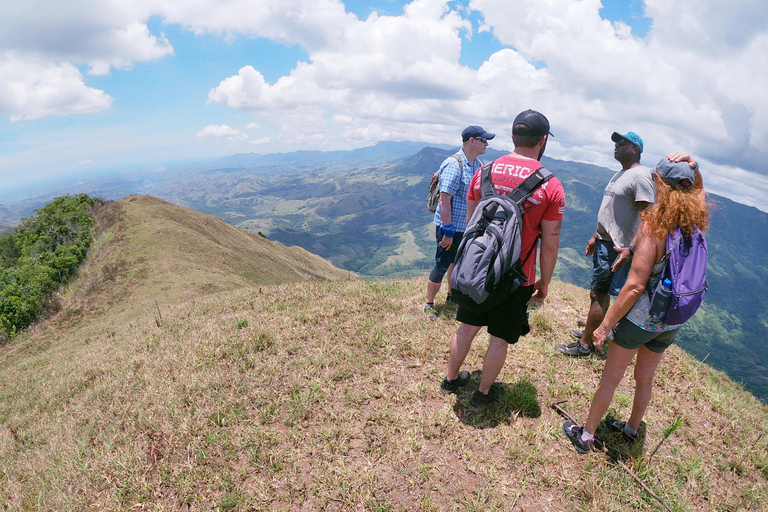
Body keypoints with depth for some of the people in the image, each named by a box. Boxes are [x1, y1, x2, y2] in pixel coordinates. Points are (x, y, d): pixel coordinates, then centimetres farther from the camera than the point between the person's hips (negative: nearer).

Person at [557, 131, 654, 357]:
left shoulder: (641, 175, -15)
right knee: (599, 292, 18)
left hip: (617, 247, -9)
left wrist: (631, 249, -30)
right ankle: (590, 330, 31)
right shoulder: (620, 174, 16)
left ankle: (584, 344, 5)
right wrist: (596, 236, 24)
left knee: (599, 294, -4)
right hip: (603, 242, 9)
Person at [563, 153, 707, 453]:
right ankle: (632, 429, 46)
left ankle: (586, 436, 25)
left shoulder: (653, 225, -22)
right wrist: (692, 167, 1)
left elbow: (635, 286, -24)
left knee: (611, 378, 10)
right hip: (671, 324, 6)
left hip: (639, 318, -6)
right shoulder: (695, 223, -3)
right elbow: (699, 189, 23)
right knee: (645, 380, 25)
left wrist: (606, 324, -17)